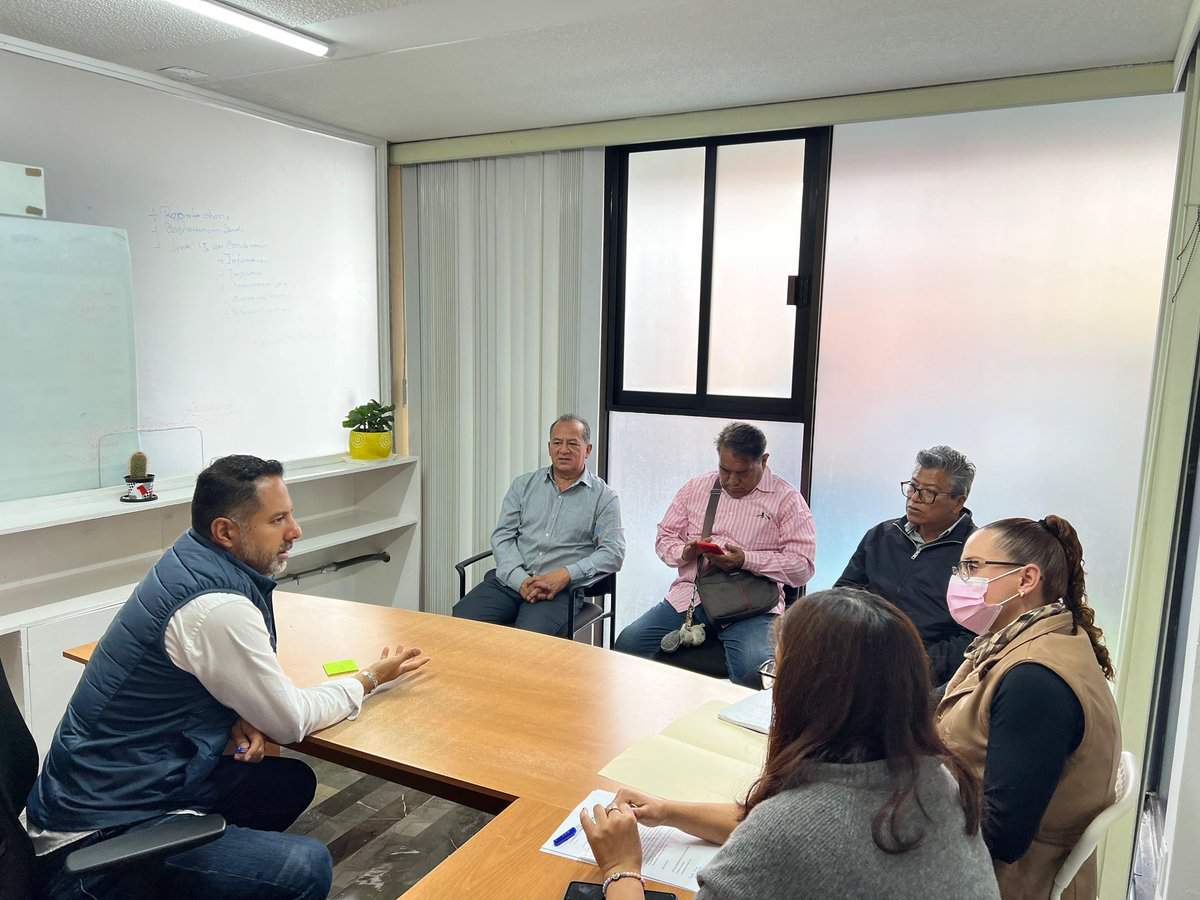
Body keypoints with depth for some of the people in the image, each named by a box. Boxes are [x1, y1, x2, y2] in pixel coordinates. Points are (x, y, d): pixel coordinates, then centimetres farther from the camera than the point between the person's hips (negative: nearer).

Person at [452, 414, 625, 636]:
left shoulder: (604, 497, 7)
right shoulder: (523, 484, 15)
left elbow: (613, 553, -2)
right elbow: (502, 536, 8)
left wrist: (566, 574, -16)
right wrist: (520, 579, -10)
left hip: (560, 590, -3)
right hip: (511, 580, 3)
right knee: (462, 618, -23)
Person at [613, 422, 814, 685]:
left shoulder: (787, 500, 3)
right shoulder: (696, 488, 15)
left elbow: (802, 566, -5)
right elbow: (665, 538, 19)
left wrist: (746, 560, -17)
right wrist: (685, 552, -5)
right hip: (689, 596, 4)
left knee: (756, 670, -33)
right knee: (627, 644, -16)